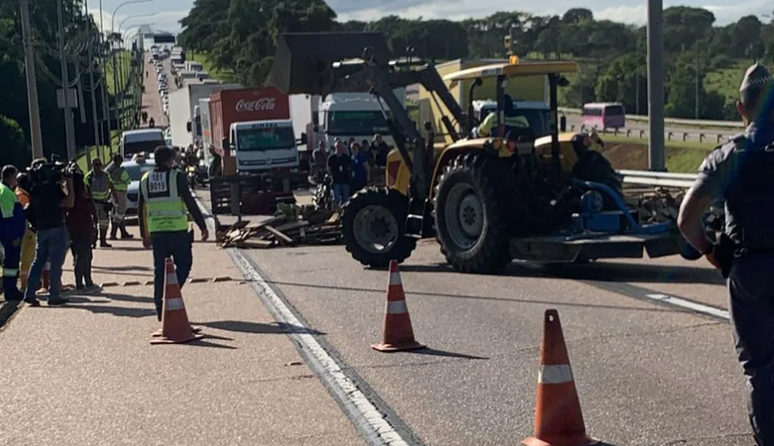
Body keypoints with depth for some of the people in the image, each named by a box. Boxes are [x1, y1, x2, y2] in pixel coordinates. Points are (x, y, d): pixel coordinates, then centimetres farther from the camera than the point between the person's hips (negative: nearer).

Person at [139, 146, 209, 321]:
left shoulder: (145, 180, 9)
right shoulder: (176, 177, -6)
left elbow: (141, 210, 14)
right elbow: (190, 203, -9)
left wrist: (145, 235, 21)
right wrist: (202, 226, -3)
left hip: (156, 232, 5)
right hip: (177, 229, -5)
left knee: (159, 270, 10)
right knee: (184, 263, 10)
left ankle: (160, 308, 10)